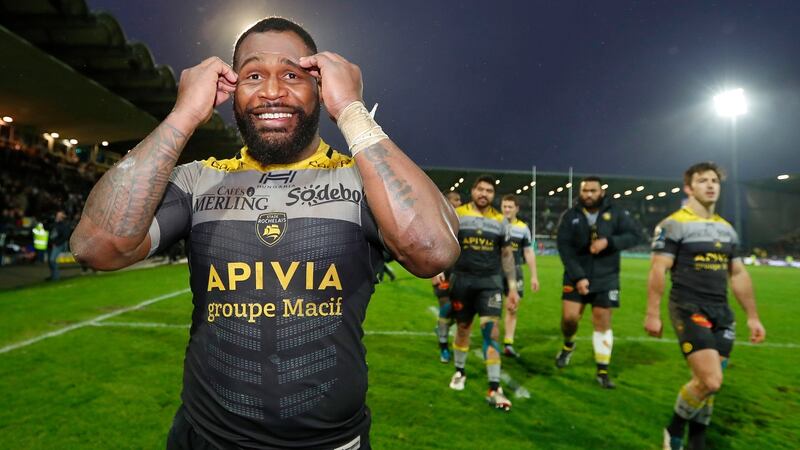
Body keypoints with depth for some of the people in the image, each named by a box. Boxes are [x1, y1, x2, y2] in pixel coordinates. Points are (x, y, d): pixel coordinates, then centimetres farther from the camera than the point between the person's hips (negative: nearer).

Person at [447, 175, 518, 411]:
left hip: (490, 282, 0)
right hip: (462, 280, 0)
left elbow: (507, 255, 10)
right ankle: (459, 371, 37)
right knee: (463, 327, 14)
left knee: (492, 331, -9)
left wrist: (513, 287, 7)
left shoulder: (500, 221, 5)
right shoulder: (456, 215, -1)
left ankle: (494, 389, -4)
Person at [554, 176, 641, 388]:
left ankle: (603, 371, 15)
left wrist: (609, 242, -22)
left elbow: (634, 235, -6)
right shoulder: (570, 216, -4)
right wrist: (578, 277, -17)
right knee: (569, 317, -8)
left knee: (603, 323, 3)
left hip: (605, 278, 0)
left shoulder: (616, 213, -2)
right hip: (576, 276, 0)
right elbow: (564, 248, -9)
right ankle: (568, 345, 27)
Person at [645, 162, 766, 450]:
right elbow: (658, 270, -12)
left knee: (706, 382, 8)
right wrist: (652, 313, -17)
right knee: (710, 381, -16)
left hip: (722, 312, 7)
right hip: (689, 310, -7)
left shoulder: (727, 229, 14)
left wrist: (752, 316, 16)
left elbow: (739, 275, 19)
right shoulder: (674, 225, -7)